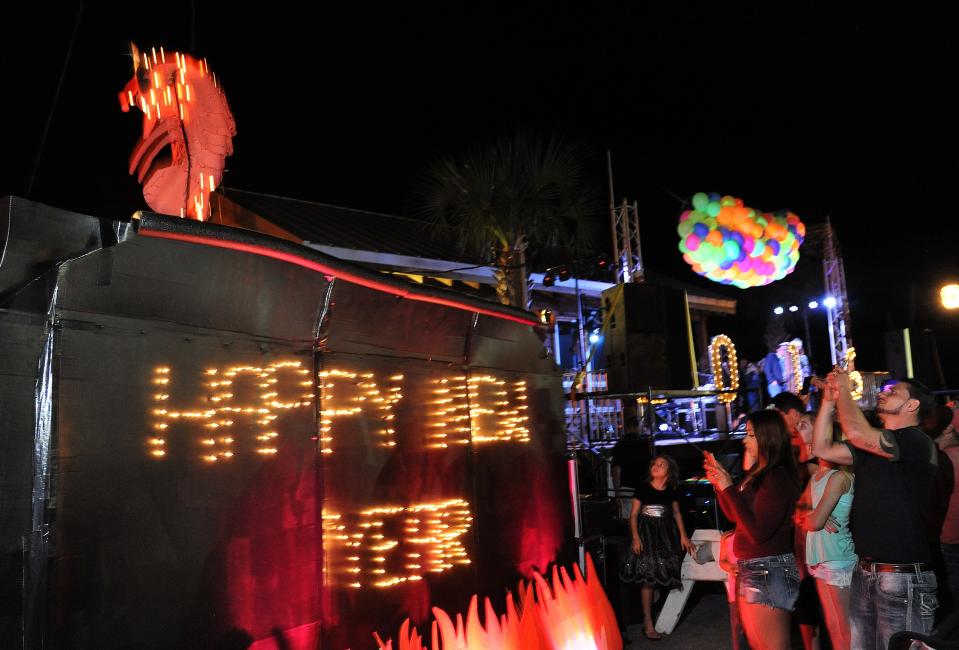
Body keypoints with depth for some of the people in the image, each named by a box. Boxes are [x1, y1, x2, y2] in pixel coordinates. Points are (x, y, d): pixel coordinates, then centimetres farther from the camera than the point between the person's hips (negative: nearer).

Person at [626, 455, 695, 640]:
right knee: (649, 576, -5)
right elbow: (634, 514, -3)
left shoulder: (672, 491, 4)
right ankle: (648, 623, -1)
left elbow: (676, 513, 15)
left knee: (668, 573, -1)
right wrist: (635, 537, -11)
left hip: (666, 531, 4)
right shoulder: (643, 488, -6)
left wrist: (683, 536, 11)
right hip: (647, 532, -3)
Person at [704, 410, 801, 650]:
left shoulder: (777, 477, -20)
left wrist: (729, 488, -21)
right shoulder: (758, 473, 8)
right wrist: (719, 482, 10)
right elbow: (734, 515, 20)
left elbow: (758, 532, -24)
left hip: (769, 571, -10)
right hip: (751, 568, 10)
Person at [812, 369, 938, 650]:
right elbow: (822, 449, 12)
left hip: (903, 576, -8)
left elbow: (856, 432, -25)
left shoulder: (917, 442, -12)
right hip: (865, 572, 8)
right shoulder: (870, 446, 13)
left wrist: (844, 389, -10)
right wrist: (830, 400, 9)